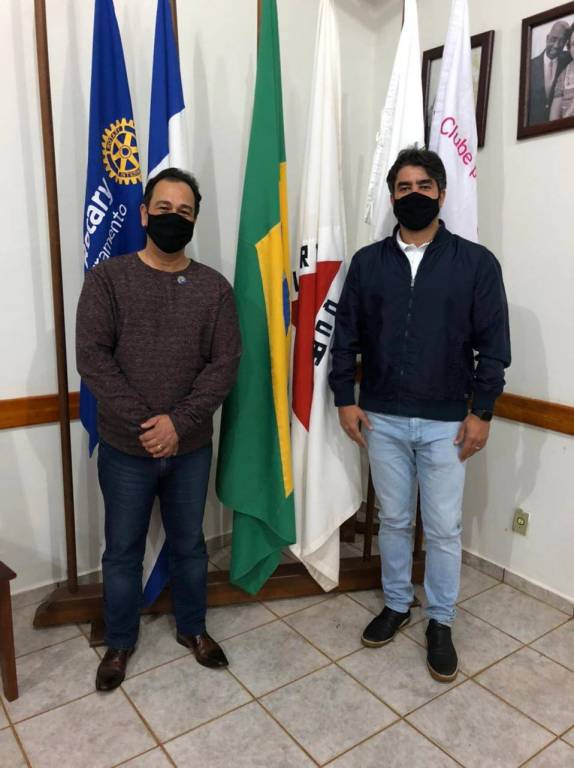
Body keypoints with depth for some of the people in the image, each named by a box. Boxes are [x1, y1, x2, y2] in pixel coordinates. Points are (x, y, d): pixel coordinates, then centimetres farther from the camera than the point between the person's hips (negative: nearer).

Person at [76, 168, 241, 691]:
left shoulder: (214, 287, -1)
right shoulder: (107, 278, -5)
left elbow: (225, 364, -6)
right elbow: (92, 357, -12)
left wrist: (179, 421, -17)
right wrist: (142, 423, -18)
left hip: (191, 447, 1)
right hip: (125, 448, -1)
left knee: (189, 544, 18)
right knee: (122, 550, 15)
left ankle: (193, 627, 41)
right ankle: (120, 642, 37)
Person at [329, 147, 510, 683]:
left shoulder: (476, 263, -3)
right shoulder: (368, 262, 3)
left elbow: (492, 345, -2)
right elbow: (345, 335, 4)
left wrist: (481, 411, -6)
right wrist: (345, 399, -1)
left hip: (446, 422, -1)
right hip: (381, 419, 2)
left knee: (443, 528, 8)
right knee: (393, 520, 15)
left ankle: (440, 622, 29)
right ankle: (396, 604, 36)